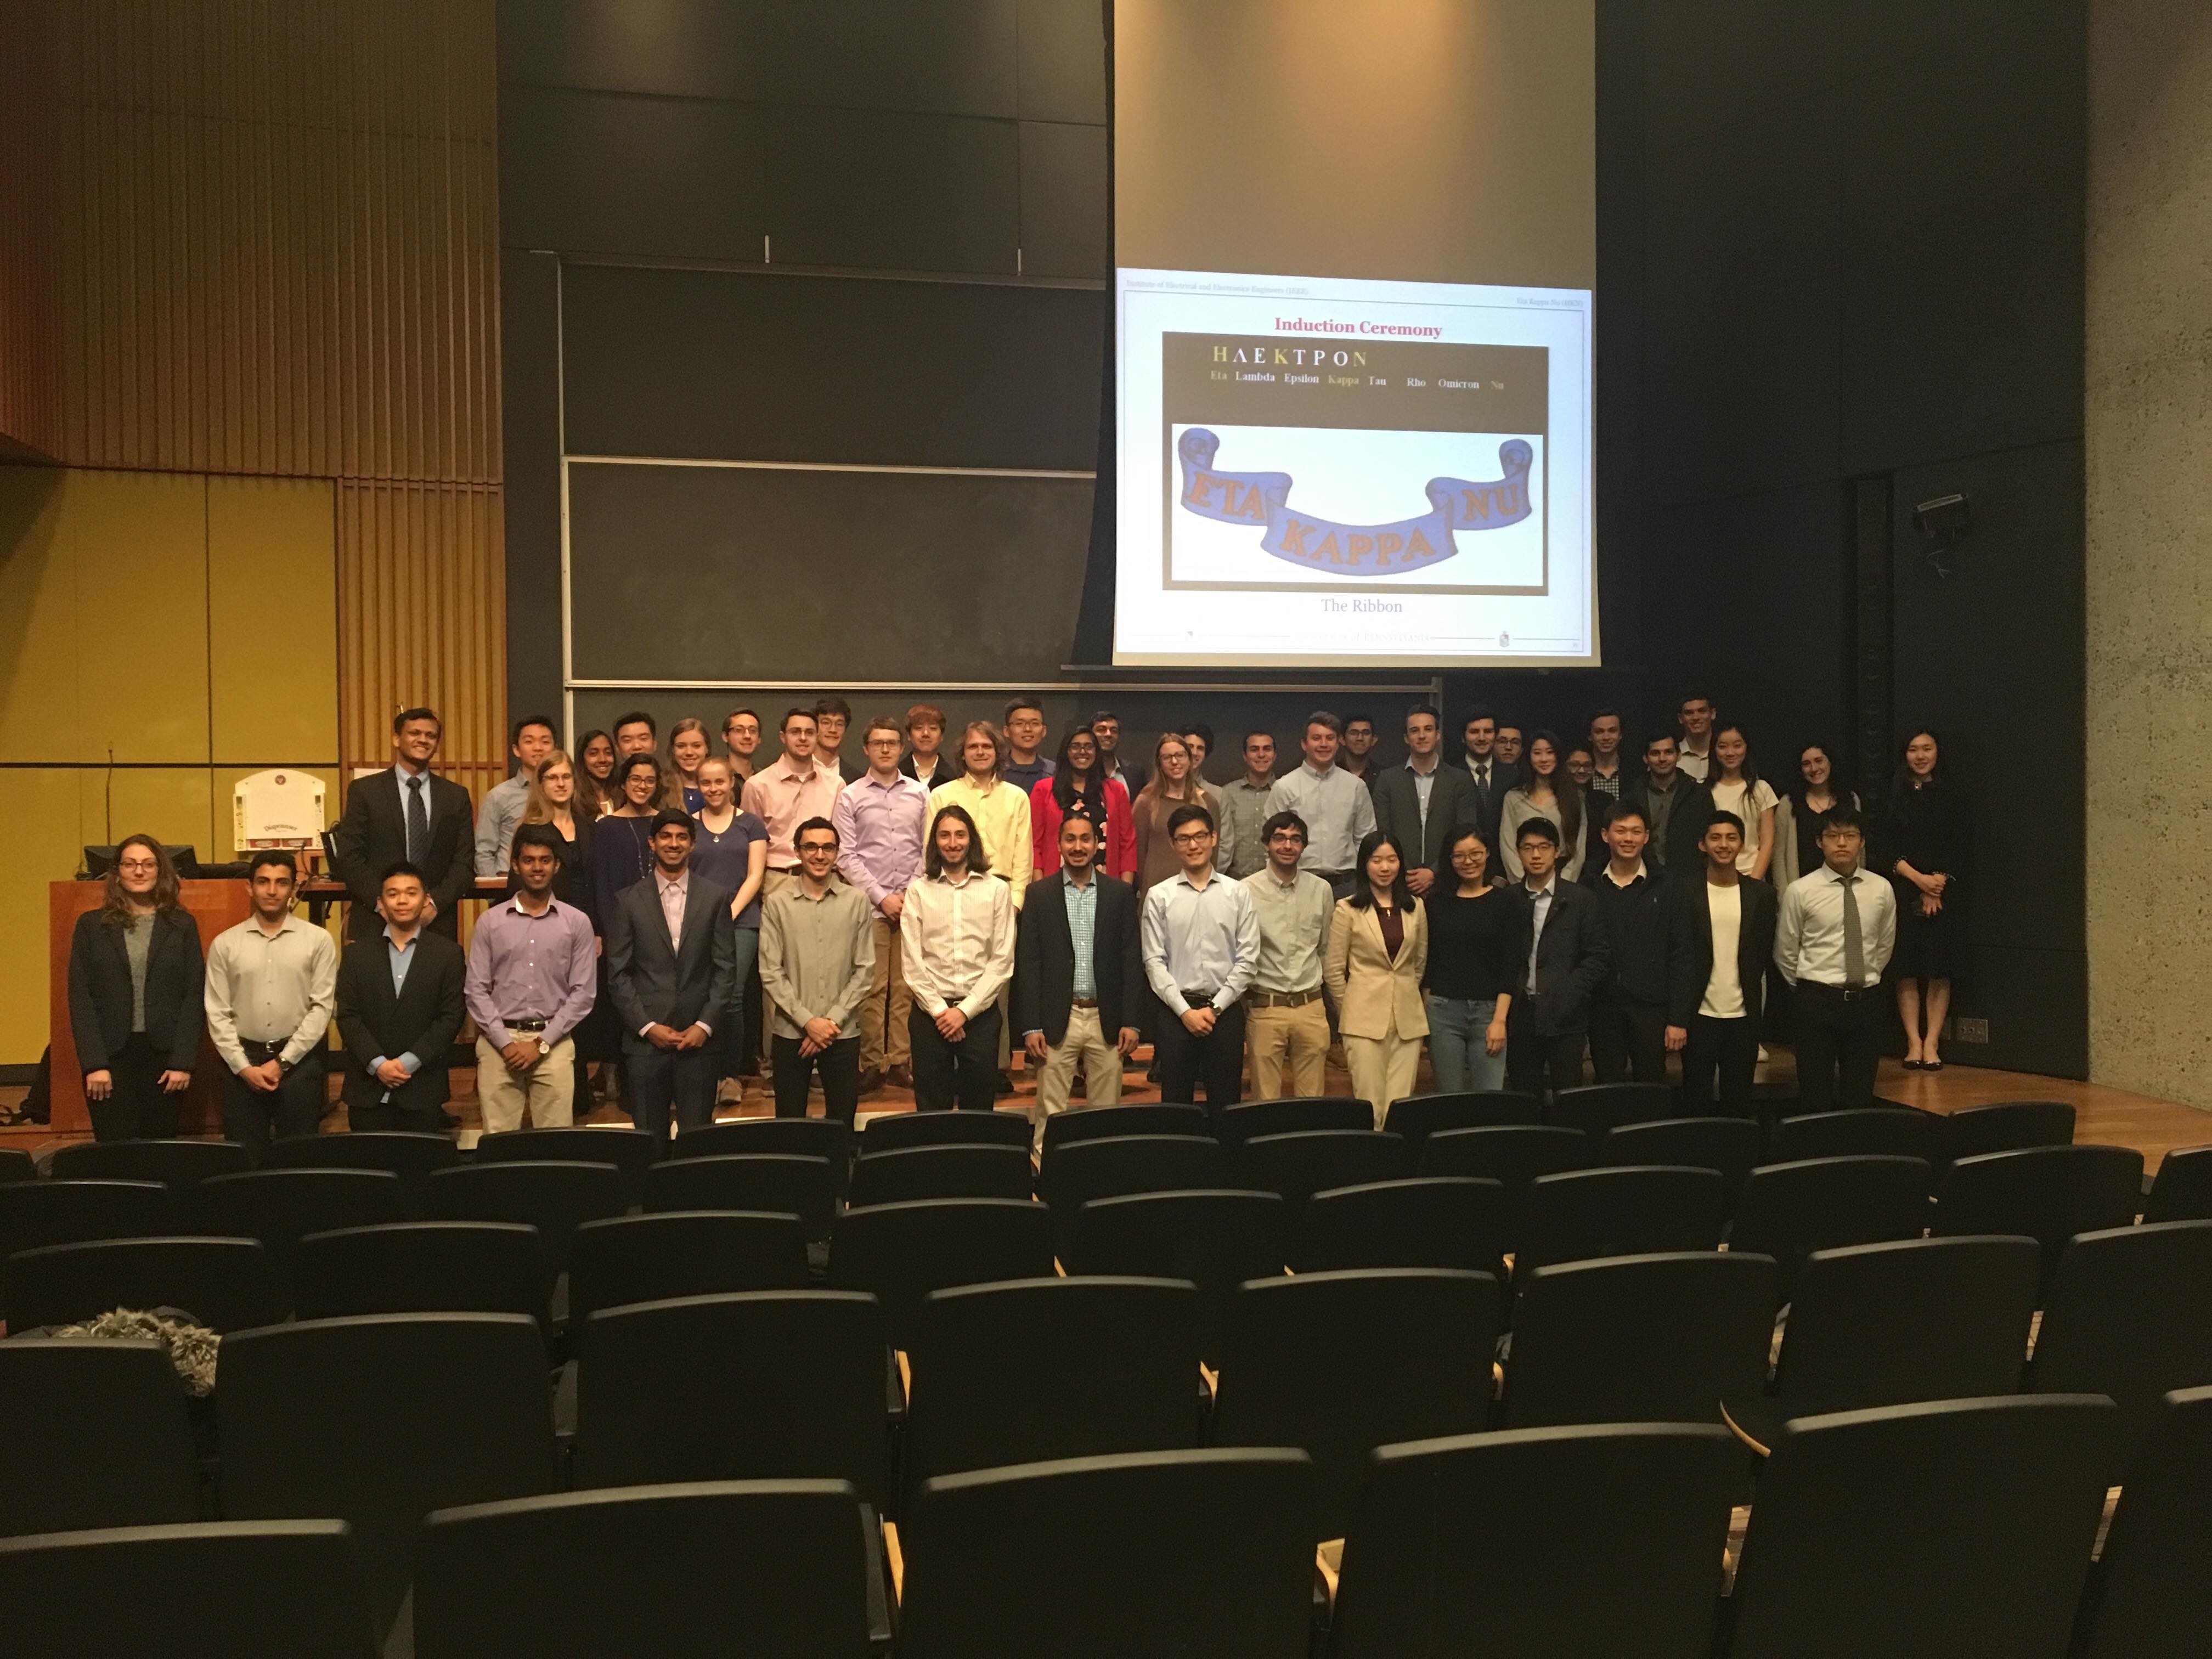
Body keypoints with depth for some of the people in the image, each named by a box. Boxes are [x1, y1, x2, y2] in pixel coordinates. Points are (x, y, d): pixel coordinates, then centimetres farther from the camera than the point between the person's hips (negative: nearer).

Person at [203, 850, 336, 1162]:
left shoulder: (318, 941, 1)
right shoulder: (225, 944, 6)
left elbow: (322, 1007, -3)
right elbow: (218, 1014, 3)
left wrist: (282, 1062, -8)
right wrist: (244, 1067, -7)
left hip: (300, 1062, -1)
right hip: (242, 1063, 1)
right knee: (243, 1159, 5)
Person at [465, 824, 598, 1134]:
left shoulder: (577, 923, 6)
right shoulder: (490, 922, 8)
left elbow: (583, 993, 2)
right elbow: (476, 991, 4)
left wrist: (542, 1044, -5)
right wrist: (506, 1043, -6)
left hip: (554, 1042, 0)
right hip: (499, 1040, 0)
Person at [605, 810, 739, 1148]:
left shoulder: (717, 898, 6)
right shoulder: (629, 901, 5)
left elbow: (726, 969, 4)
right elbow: (617, 974, 3)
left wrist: (705, 1025, -6)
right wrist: (647, 1027, -6)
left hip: (698, 1040, 0)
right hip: (644, 1041, 0)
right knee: (649, 1142, 4)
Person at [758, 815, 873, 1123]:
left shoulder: (857, 902, 1)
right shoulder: (777, 904, -1)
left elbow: (865, 970, 0)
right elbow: (771, 973, -4)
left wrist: (834, 1020, -8)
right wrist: (808, 1021, -10)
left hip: (843, 1033, 1)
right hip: (791, 1033, 0)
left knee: (843, 1122, 7)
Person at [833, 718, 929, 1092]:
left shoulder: (919, 794, 10)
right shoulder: (851, 796, 4)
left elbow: (928, 850, 10)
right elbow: (846, 856, 0)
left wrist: (910, 893, -2)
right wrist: (881, 897, -6)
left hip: (911, 903, 2)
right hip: (868, 904, -2)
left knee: (906, 987, 1)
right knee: (872, 988, -3)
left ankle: (901, 1061, 7)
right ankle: (872, 1064, 4)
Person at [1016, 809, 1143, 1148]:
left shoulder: (1121, 894, 6)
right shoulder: (1039, 894, 3)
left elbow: (1131, 961, 5)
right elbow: (1028, 963, 1)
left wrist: (1130, 1021, -1)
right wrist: (1031, 1026, -5)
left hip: (1106, 1020, 1)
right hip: (1057, 1020, -1)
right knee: (1050, 1113, 1)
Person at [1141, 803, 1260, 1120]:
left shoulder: (1238, 893, 4)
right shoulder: (1159, 897, 3)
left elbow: (1248, 960, 1)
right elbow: (1154, 962, -1)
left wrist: (1215, 1008, -7)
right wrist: (1185, 1011, -9)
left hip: (1224, 1009, 0)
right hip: (1174, 1010, 0)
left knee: (1225, 1105, 4)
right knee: (1175, 1104, 4)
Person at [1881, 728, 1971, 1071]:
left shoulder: (1953, 796, 6)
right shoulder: (1895, 796, 7)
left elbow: (1960, 847, 1)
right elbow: (1886, 848, 1)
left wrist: (1936, 883, -11)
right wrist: (1919, 879, -11)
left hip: (1942, 893, 0)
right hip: (1903, 892, 0)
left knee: (1940, 972, -1)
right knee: (1907, 971, 0)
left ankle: (1931, 1043, 4)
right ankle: (1913, 1043, 4)